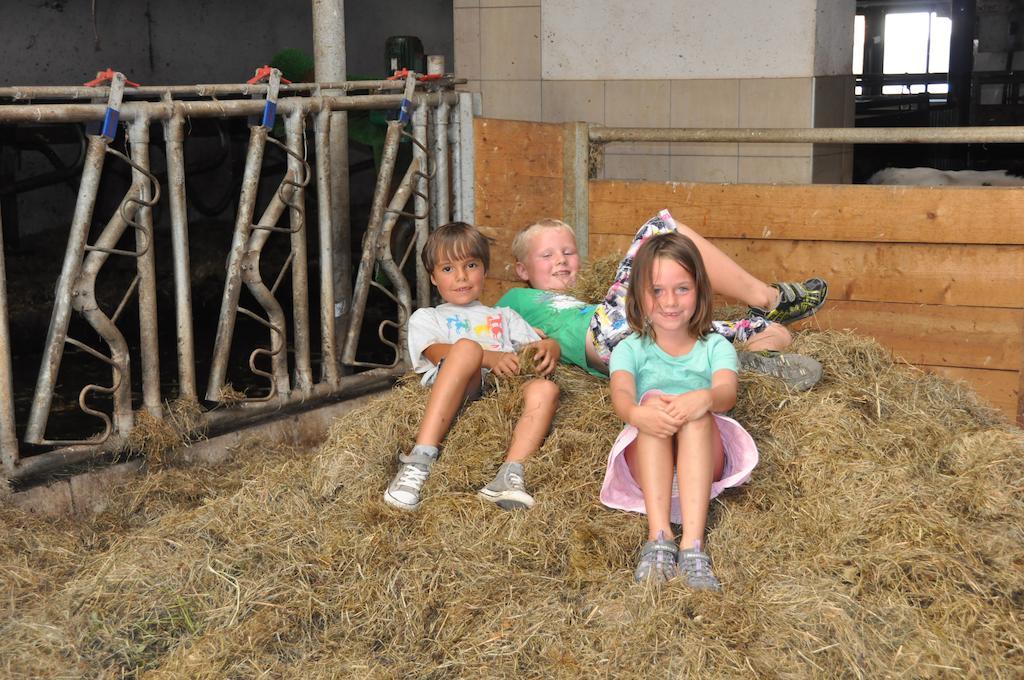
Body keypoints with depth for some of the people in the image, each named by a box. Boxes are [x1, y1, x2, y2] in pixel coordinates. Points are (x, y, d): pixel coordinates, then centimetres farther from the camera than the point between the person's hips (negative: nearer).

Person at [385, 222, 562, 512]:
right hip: (453, 396, -3)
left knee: (544, 389, -30)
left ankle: (510, 474, -49)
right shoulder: (426, 318, 28)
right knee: (466, 347, -34)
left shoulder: (504, 316, 39)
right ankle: (419, 461, -44)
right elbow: (439, 353, 4)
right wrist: (488, 357, -16)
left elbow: (538, 344, 22)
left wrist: (548, 349, -6)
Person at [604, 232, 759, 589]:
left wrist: (706, 398, -39)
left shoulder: (715, 347, 10)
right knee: (652, 400, -28)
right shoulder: (630, 350, 10)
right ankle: (658, 537, -43)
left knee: (697, 409, -30)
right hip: (647, 462, 0)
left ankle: (693, 543, -45)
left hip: (704, 460, 0)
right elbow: (621, 394, -12)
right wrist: (636, 414, -38)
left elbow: (727, 391, -12)